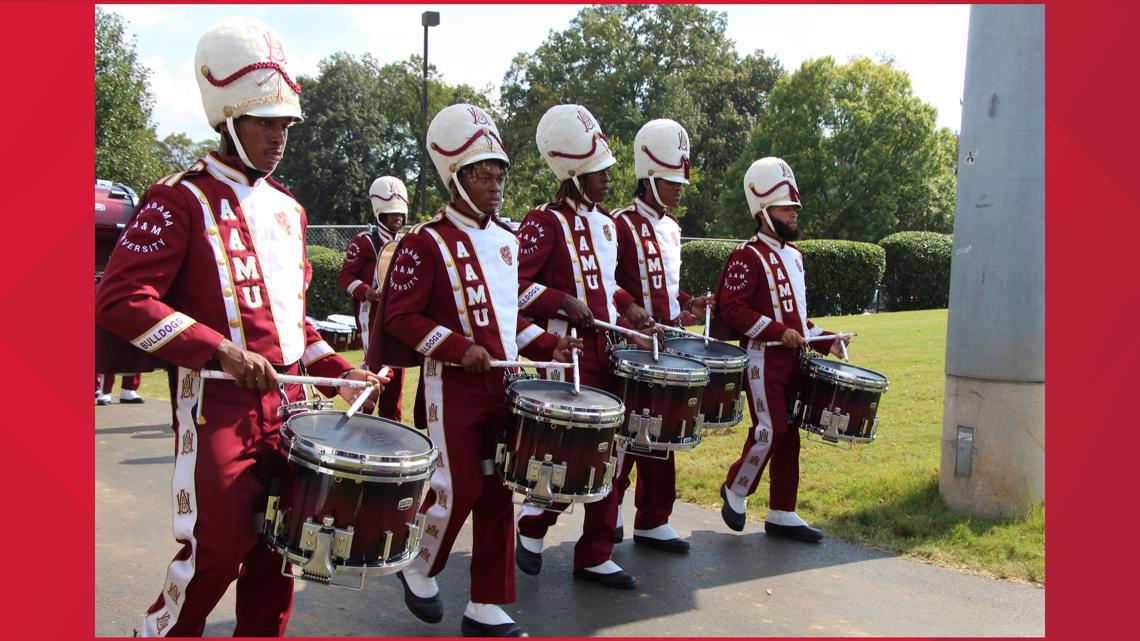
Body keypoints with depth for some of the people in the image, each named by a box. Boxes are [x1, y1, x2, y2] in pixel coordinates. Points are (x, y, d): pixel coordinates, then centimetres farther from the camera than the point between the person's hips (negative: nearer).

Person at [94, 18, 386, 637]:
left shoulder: (287, 209, 15)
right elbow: (121, 297, -17)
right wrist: (219, 350, -24)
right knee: (217, 552, -4)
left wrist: (339, 371, 11)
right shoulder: (182, 201, -7)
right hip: (218, 406, -7)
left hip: (286, 402, 7)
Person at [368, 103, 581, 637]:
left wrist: (545, 345, 6)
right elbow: (401, 318, -12)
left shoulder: (506, 240, 12)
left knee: (497, 492, 7)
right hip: (451, 388, -6)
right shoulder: (426, 242, -9)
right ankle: (420, 566, 27)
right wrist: (458, 348, -22)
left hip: (502, 385, 6)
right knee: (457, 489, -3)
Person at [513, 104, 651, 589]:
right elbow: (514, 285, -18)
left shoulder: (605, 225, 15)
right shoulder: (545, 222, -11)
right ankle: (533, 524, 20)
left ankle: (595, 556, 19)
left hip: (607, 350, 8)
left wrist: (625, 305, 12)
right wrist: (563, 302, -25)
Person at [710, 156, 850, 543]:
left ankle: (782, 515, 16)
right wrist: (778, 332, -22)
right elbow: (731, 308, -18)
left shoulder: (794, 256, 17)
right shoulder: (747, 257, -10)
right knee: (769, 432, -10)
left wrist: (825, 341, 12)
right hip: (763, 360, -8)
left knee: (788, 437, 9)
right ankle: (735, 490, 14)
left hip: (792, 359, 8)